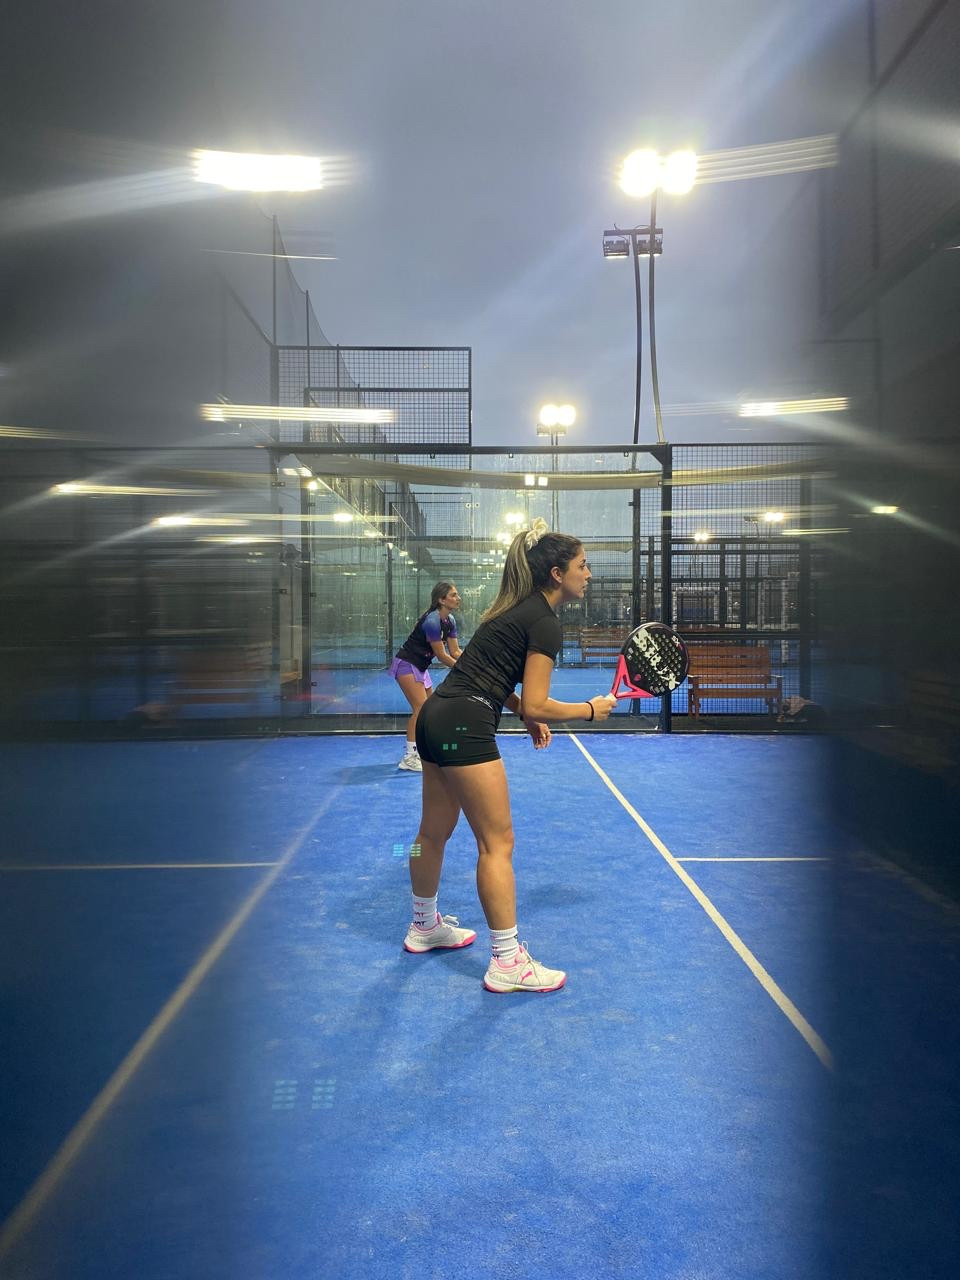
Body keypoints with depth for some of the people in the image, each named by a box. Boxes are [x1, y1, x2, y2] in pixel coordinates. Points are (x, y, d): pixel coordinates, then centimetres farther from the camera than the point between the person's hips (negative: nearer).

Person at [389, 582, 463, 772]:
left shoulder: (450, 620, 1)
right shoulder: (432, 620, -26)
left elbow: (455, 651, 3)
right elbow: (441, 656, -22)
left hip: (420, 666, 10)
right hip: (406, 664, -10)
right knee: (420, 708, -17)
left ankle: (420, 752, 20)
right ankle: (409, 758, -14)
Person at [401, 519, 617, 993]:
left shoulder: (518, 608, 16)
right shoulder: (545, 623, -12)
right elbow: (536, 705, -14)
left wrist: (527, 716, 14)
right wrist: (591, 709, -1)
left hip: (436, 717, 10)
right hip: (463, 727, -10)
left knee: (435, 830, 22)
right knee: (497, 842, -2)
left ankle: (424, 927, 39)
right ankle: (507, 962, 6)